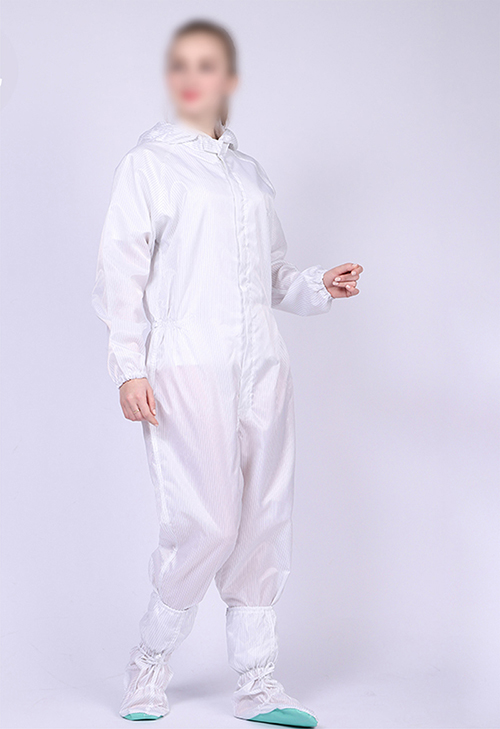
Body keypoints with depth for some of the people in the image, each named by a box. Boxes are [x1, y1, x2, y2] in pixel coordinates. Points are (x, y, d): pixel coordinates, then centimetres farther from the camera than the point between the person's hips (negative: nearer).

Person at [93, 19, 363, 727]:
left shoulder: (251, 172, 19)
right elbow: (122, 270, 0)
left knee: (265, 521, 3)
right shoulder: (148, 162, 5)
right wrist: (129, 368, -8)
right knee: (207, 522, -11)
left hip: (262, 363, 5)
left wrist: (319, 287, 3)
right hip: (186, 369, -5)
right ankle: (150, 663, 12)